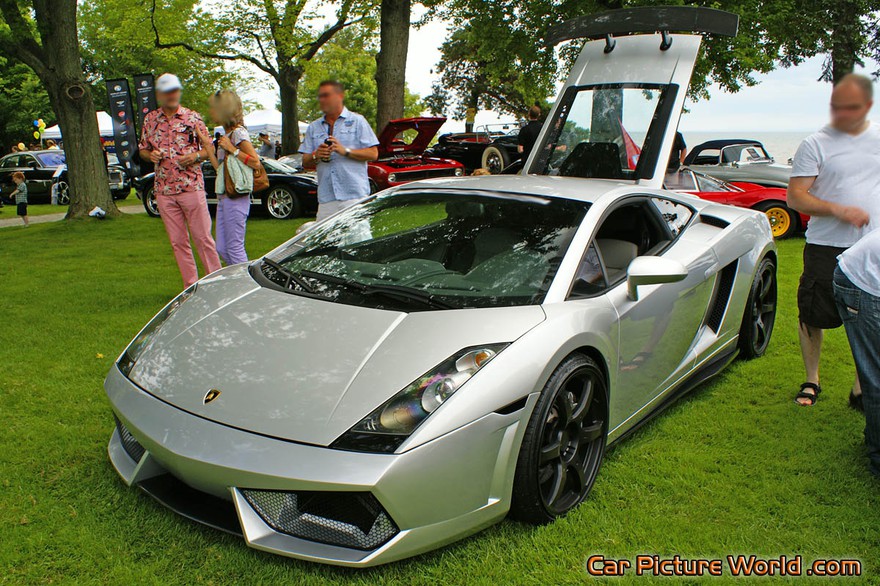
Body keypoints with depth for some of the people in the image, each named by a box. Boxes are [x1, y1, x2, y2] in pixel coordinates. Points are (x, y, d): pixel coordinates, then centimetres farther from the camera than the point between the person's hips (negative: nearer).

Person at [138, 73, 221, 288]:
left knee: (203, 237, -2)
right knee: (178, 242, 7)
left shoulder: (192, 117, 2)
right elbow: (142, 149, 18)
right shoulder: (150, 120, 10)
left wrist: (195, 156, -14)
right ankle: (191, 286, 15)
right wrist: (151, 155, -5)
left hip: (192, 187, -3)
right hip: (164, 190, 3)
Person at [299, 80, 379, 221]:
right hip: (326, 198, 4)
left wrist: (346, 151, -12)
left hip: (355, 195, -4)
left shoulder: (357, 121, 8)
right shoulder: (313, 128, 19)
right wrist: (316, 156, -6)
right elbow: (305, 163, 16)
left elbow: (373, 154, -2)